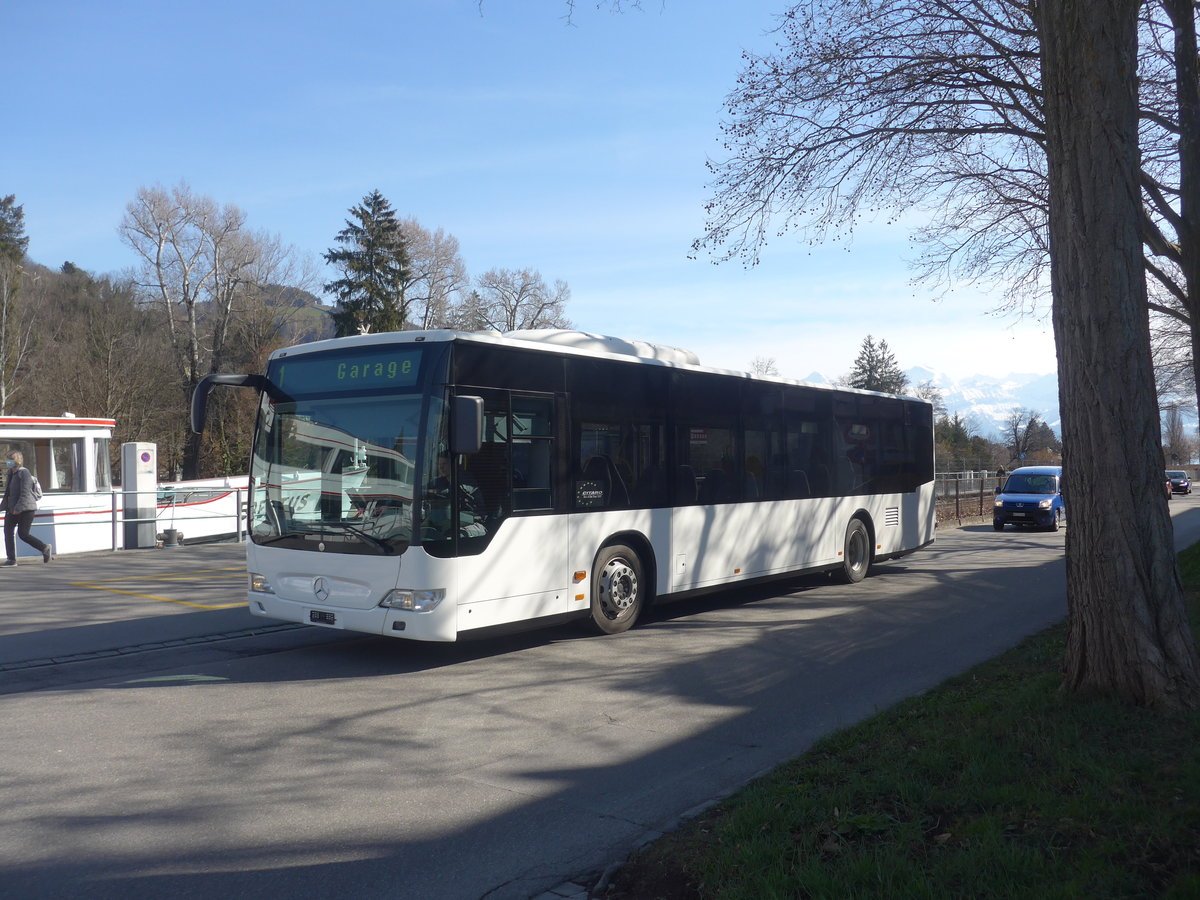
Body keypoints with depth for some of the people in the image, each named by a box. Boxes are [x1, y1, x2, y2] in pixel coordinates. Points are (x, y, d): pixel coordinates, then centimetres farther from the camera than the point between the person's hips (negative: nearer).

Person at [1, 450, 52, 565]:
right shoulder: (10, 474, 15)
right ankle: (11, 559, 4)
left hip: (25, 509, -9)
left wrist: (18, 508, -23)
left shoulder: (24, 473, -12)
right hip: (12, 509, 9)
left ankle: (45, 548, 10)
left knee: (23, 534, -9)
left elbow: (25, 493, -19)